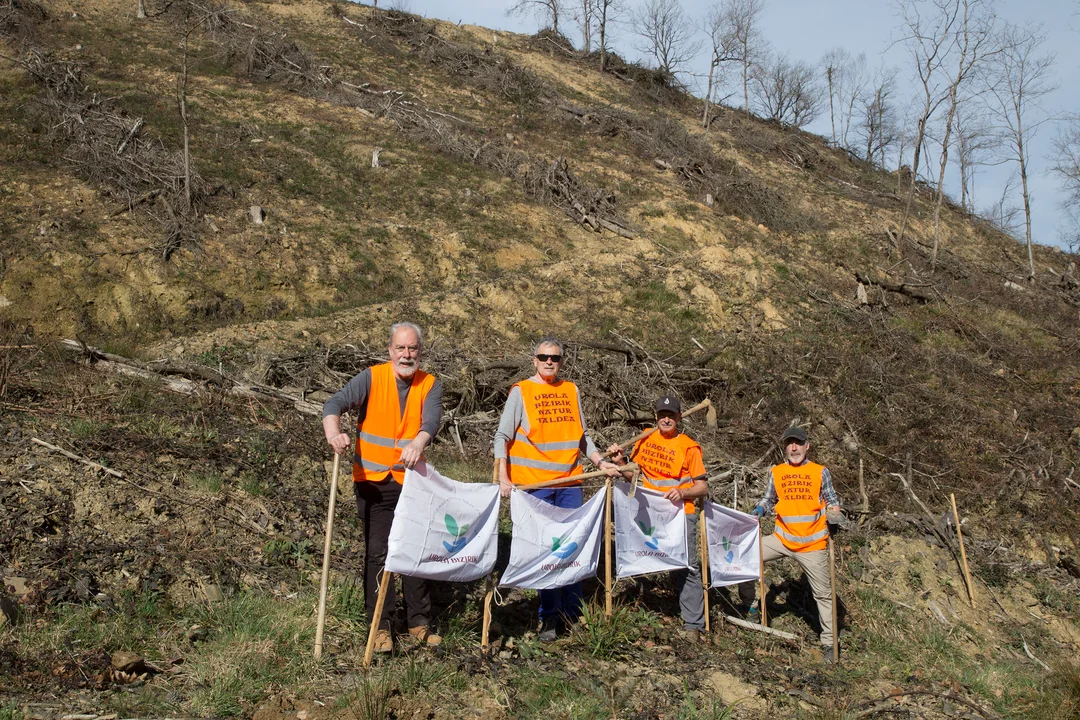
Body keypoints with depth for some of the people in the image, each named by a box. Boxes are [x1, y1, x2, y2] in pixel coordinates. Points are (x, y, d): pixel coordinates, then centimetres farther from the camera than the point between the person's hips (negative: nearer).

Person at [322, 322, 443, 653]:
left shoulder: (430, 385, -1)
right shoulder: (372, 378, -6)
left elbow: (431, 420, -18)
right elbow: (336, 403, -18)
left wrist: (418, 443, -41)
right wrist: (334, 432, -41)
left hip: (412, 481, 2)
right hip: (373, 481, -2)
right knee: (377, 553, 0)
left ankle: (419, 622, 23)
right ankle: (380, 626, 11)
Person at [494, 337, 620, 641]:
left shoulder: (571, 390, 12)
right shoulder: (521, 391, -1)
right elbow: (502, 436, -4)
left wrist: (600, 462, 9)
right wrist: (503, 477, -13)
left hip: (570, 481, 4)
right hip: (534, 483, -4)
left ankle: (571, 613, 18)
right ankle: (549, 617, 9)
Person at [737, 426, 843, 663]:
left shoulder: (820, 472, 0)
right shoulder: (777, 472, 4)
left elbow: (831, 499, 8)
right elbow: (769, 499, 13)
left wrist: (834, 514, -11)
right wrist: (760, 508, -8)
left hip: (812, 544, -2)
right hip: (782, 539, 2)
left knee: (823, 594, 4)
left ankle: (828, 643, 19)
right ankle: (749, 607, 9)